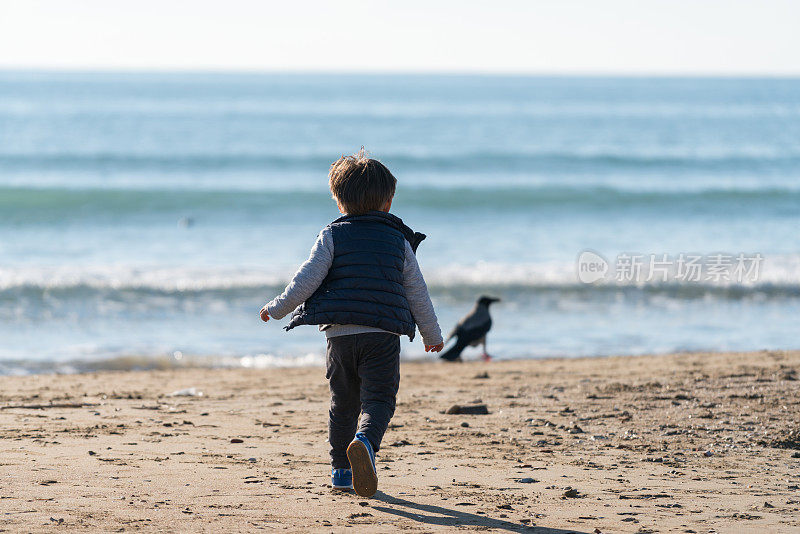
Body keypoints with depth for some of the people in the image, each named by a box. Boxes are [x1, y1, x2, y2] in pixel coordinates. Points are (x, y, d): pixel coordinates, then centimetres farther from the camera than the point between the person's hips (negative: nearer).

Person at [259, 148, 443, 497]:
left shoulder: (332, 236, 5)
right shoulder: (400, 240, 10)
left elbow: (308, 278, -3)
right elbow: (417, 293, 15)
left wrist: (278, 308, 9)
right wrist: (432, 334, 27)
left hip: (340, 334, 1)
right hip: (383, 337, -1)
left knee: (343, 403, 16)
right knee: (378, 401, -5)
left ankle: (341, 469, 23)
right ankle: (365, 442, -35)